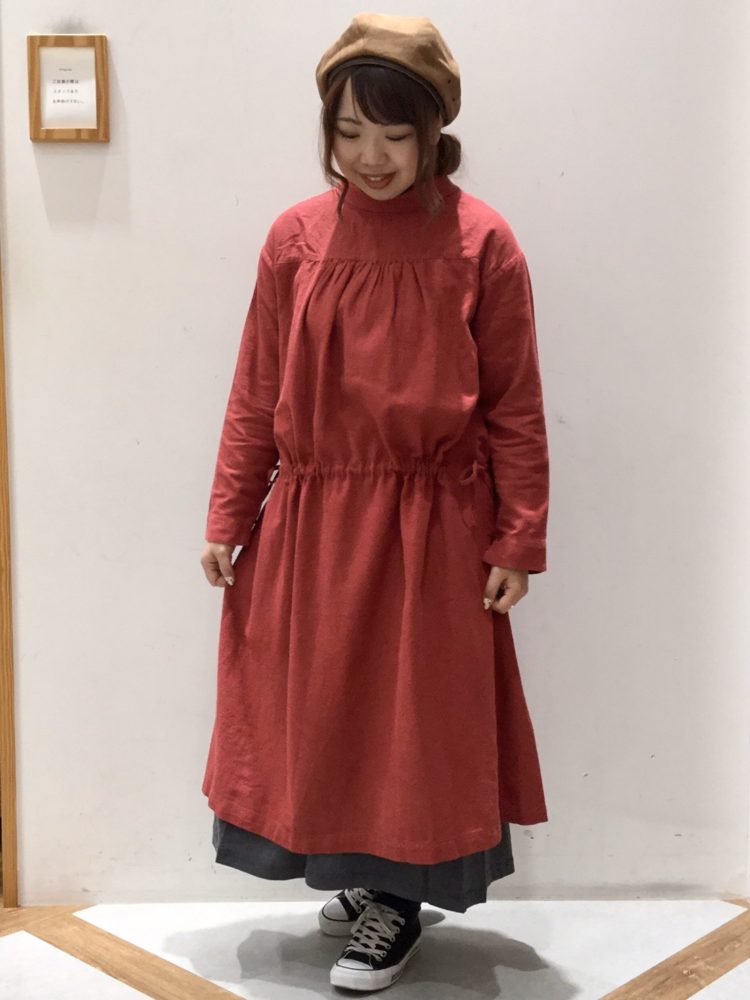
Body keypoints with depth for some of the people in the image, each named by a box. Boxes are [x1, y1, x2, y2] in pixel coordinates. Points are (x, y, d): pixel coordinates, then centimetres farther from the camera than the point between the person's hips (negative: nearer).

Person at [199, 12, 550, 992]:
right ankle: (362, 873, 37)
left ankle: (399, 900, 27)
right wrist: (228, 521, 4)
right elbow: (256, 397, 4)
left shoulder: (482, 243, -7)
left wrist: (517, 540, -5)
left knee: (421, 711, 7)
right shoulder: (296, 238, -1)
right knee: (323, 709, 13)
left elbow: (515, 408, -4)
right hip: (313, 523, 3)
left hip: (432, 529, -3)